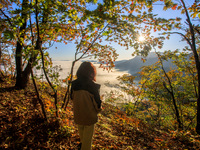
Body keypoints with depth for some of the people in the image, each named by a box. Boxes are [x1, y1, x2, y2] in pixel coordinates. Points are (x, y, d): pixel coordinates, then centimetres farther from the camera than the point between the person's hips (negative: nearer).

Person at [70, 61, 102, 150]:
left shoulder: (74, 84, -13)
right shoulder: (93, 86, -26)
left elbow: (72, 98, 1)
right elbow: (97, 102, -18)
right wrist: (98, 110, 4)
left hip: (77, 114, 6)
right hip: (89, 115, -5)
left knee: (81, 131, 32)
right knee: (88, 135, 18)